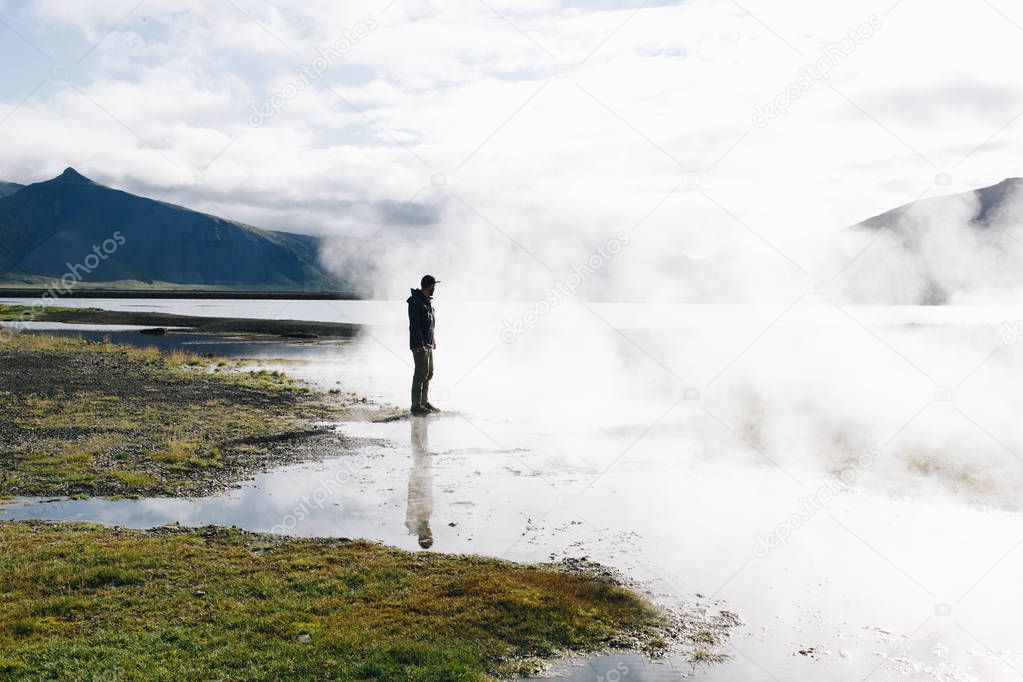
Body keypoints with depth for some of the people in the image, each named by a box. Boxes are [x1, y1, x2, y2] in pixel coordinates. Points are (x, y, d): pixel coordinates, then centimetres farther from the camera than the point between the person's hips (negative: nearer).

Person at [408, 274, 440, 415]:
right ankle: (416, 406, -6)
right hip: (420, 345, -10)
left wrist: (433, 340, 22)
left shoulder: (427, 301, 15)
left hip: (428, 344, 10)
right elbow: (414, 325, -20)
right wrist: (420, 345, -24)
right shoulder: (415, 301, -15)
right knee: (421, 374, -10)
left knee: (429, 373, 14)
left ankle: (424, 402, 23)